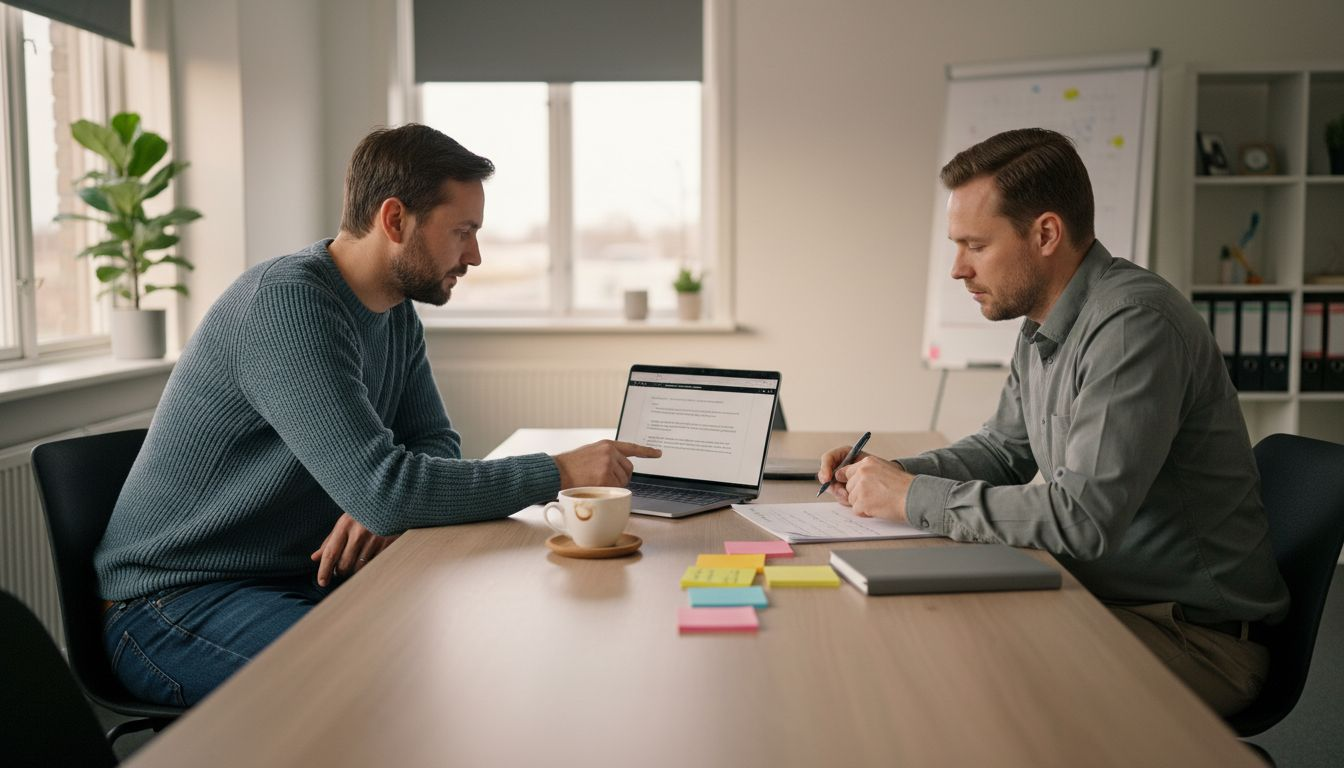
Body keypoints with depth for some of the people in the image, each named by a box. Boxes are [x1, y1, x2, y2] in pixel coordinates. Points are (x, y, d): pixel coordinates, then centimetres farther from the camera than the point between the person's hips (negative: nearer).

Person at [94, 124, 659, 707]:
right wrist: (559, 472, -24)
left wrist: (388, 509, -15)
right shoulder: (286, 301, -24)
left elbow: (435, 445, 9)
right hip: (174, 600, -8)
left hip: (305, 578, 8)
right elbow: (381, 487, -31)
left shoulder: (397, 315, 6)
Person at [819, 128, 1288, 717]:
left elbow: (1083, 519, -31)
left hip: (1197, 635, -8)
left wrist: (915, 499, -21)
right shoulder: (1043, 327, 8)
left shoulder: (1133, 324, -24)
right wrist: (891, 474, 3)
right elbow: (1003, 449, 21)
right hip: (1101, 600, 9)